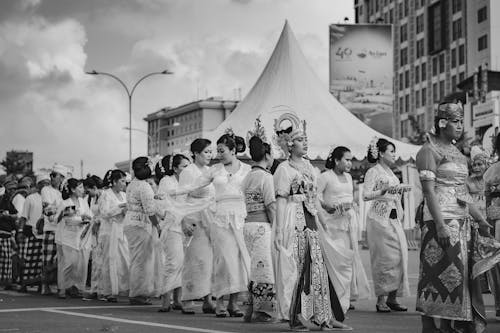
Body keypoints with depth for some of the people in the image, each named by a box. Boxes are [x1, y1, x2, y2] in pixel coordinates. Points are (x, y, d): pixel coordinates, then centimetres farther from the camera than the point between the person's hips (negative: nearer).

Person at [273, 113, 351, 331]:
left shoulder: (308, 166, 16)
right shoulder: (284, 169, -4)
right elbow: (281, 201, -9)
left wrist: (321, 221, 17)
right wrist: (280, 231, -14)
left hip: (310, 222, 7)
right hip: (293, 221, -7)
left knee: (318, 266, 3)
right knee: (294, 268, -4)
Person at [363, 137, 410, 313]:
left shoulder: (390, 173, 18)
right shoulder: (373, 172, -6)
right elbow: (366, 195, -17)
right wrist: (384, 190, -29)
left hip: (394, 219, 8)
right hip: (379, 219, -8)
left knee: (399, 256, 1)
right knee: (384, 258, -8)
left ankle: (392, 298, 5)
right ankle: (381, 300, -3)